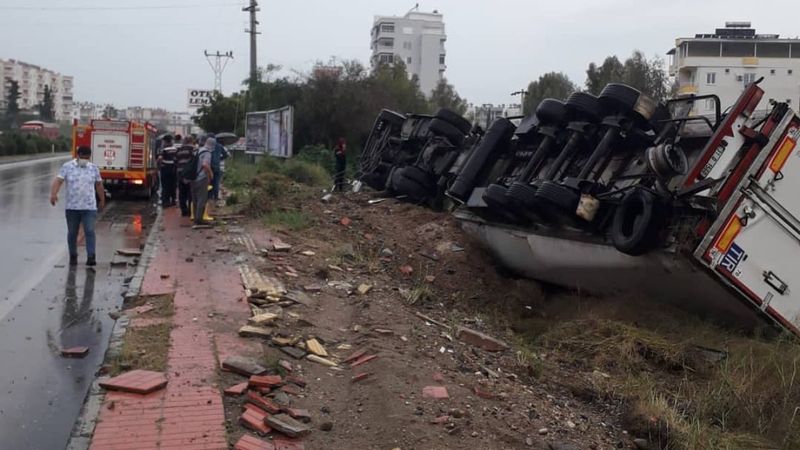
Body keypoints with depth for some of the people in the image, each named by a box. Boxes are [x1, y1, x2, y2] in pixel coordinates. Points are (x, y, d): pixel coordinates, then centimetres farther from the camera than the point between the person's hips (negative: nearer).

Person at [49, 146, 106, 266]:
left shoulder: (94, 168, 6)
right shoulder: (67, 167, -1)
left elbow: (99, 185, 15)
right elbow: (58, 181, -11)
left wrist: (102, 200, 23)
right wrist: (53, 194, -28)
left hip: (89, 207, 0)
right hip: (71, 207, 0)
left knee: (90, 231, -11)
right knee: (72, 233, 9)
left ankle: (91, 257, -13)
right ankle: (73, 256, 23)